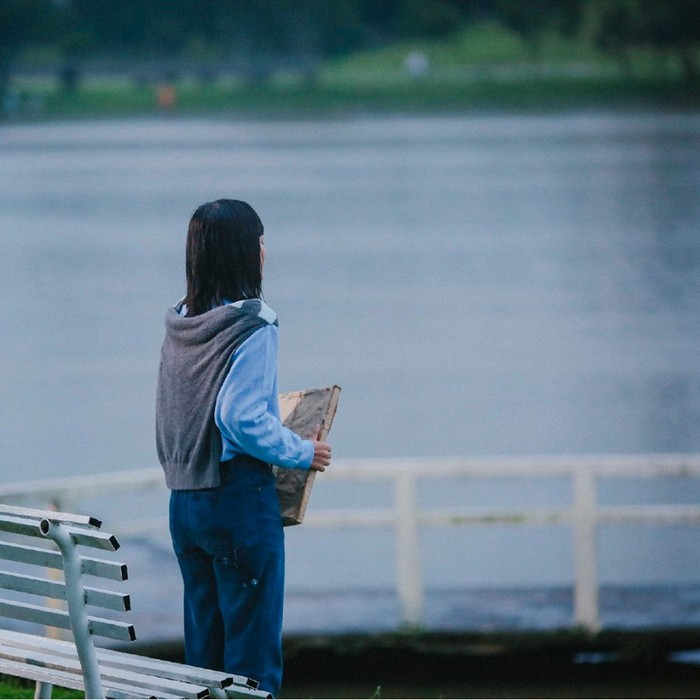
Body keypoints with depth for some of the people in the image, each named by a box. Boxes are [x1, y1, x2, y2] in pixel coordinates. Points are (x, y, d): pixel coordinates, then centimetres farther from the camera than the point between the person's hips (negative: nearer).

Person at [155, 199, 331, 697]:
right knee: (253, 650, -1)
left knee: (203, 642, 14)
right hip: (239, 499, -7)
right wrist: (302, 453, -8)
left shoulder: (179, 325, 8)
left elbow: (170, 415, 11)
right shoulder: (251, 327, -14)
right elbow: (242, 419, -22)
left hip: (184, 500, 7)